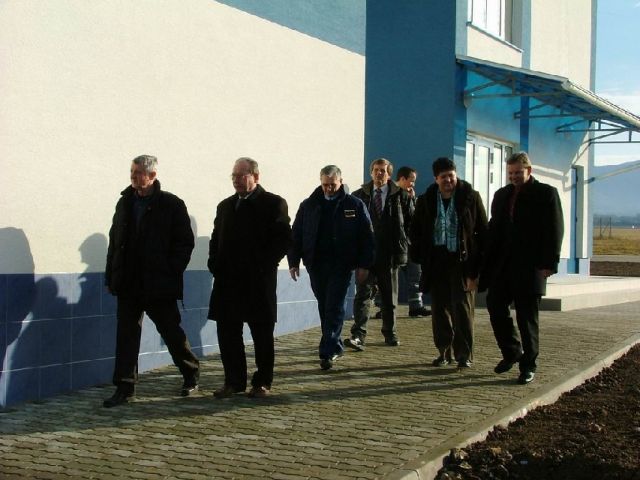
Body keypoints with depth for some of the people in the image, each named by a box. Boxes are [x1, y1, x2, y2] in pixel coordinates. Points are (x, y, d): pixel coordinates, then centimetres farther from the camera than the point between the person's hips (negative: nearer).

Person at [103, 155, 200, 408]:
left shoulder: (171, 205, -6)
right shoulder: (125, 203, 10)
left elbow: (185, 243, -5)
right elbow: (115, 242, 13)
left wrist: (171, 273, -11)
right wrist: (111, 277, 8)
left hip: (159, 285, -4)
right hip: (128, 284, 4)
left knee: (171, 332, 8)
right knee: (126, 335, 3)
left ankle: (191, 375, 29)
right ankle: (124, 387, 9)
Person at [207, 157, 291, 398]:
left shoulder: (273, 204, -2)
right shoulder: (225, 205, 16)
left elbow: (283, 239, -9)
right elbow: (216, 239, 19)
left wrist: (264, 265, -15)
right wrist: (215, 264, 3)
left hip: (259, 282, -5)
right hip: (228, 280, 5)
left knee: (262, 335, 4)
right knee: (227, 333, 6)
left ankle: (262, 382, 14)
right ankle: (234, 381, 16)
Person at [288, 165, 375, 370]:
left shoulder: (355, 206, 1)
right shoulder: (309, 206, 8)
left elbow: (366, 237, 1)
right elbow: (296, 235, 10)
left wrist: (364, 265, -5)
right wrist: (294, 261, 2)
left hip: (341, 266, -3)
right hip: (316, 265, 4)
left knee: (334, 308, -7)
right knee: (325, 308, 11)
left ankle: (328, 352, -8)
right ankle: (335, 347, 24)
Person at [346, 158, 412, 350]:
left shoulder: (400, 196, 2)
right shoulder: (360, 195, 6)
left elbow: (412, 220, 8)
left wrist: (403, 241, 2)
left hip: (389, 254, 1)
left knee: (390, 297, 12)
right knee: (363, 294, -10)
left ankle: (390, 334, 24)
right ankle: (358, 336, -15)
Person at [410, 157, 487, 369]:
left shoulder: (470, 197, -1)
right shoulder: (426, 201, 6)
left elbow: (483, 230, -1)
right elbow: (416, 231, 13)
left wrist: (477, 263, -7)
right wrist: (420, 257, 2)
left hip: (462, 261, -3)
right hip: (437, 262, 3)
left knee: (462, 309, -4)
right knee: (440, 308, 8)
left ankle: (464, 354, 2)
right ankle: (444, 351, 18)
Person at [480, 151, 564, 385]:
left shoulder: (546, 193, -1)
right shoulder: (502, 195, 15)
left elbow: (554, 231, -7)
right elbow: (494, 228, 14)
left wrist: (548, 264, -14)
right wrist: (488, 263, 6)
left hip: (530, 267, -5)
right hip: (502, 265, 5)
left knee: (527, 317, -1)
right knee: (495, 306, 3)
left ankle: (528, 366, 10)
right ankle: (511, 352, 24)